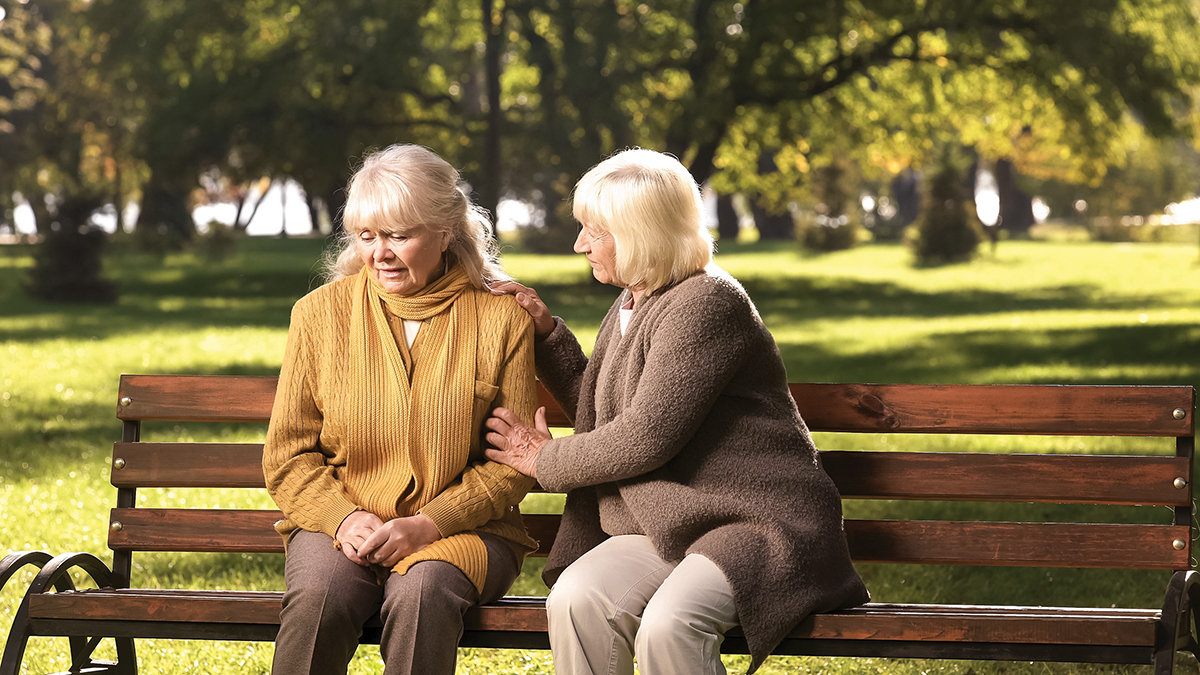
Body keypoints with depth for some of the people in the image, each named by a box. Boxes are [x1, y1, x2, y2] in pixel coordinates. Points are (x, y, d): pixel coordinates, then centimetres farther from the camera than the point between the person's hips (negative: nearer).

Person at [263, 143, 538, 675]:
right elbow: (288, 455, 8)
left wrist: (428, 523, -14)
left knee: (421, 595, -35)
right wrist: (344, 518, -12)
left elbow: (515, 462, 1)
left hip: (459, 529, -1)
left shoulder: (501, 320, 1)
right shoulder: (320, 313, 6)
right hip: (339, 524, 1)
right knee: (318, 597, -33)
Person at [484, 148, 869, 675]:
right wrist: (546, 332, 18)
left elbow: (645, 438, -19)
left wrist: (546, 462, -5)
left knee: (666, 624, -35)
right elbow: (594, 410, 30)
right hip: (667, 526, 8)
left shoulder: (706, 303, -15)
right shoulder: (632, 305, 17)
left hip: (756, 523, -8)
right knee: (576, 599, -23)